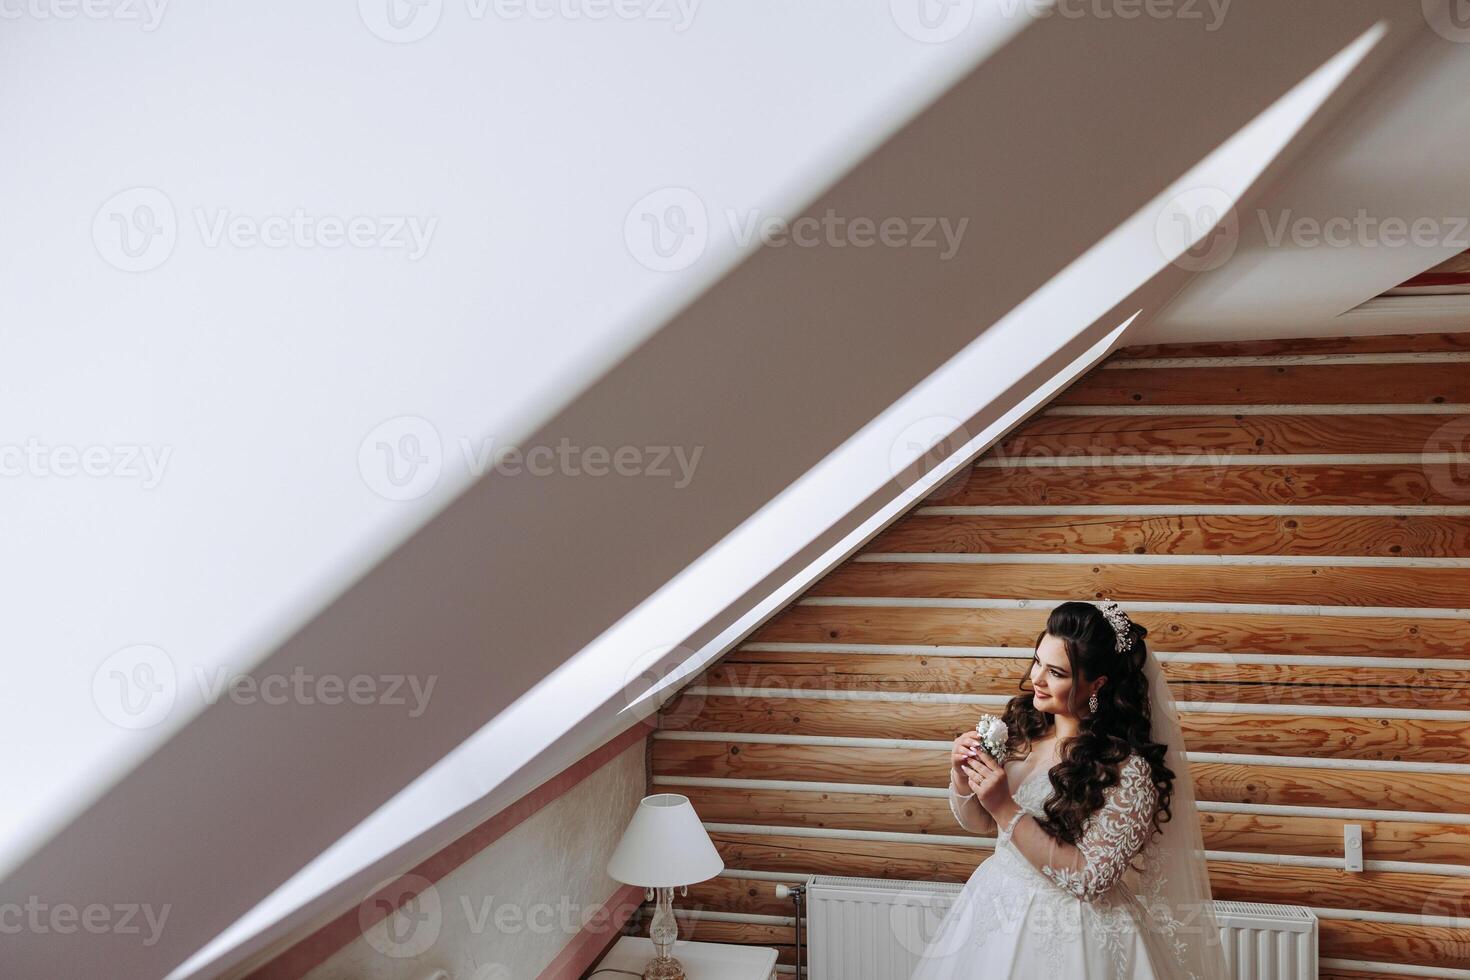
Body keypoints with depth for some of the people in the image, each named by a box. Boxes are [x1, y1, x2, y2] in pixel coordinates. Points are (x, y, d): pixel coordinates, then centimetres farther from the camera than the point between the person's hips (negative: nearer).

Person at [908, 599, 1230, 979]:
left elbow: (1089, 877, -22)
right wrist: (962, 776, -16)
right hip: (993, 908, 5)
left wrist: (1006, 808, -28)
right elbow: (978, 823, 5)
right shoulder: (1023, 725, -5)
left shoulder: (1128, 770, -21)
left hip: (1067, 931, -5)